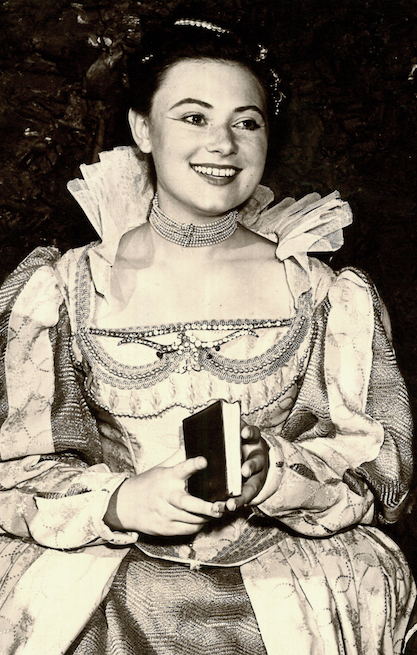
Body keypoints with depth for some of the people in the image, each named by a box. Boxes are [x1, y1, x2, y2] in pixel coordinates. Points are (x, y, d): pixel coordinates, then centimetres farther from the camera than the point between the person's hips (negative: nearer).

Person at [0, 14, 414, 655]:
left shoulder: (327, 297, 3)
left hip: (280, 587, 2)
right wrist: (121, 501, -16)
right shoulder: (62, 291, 2)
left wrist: (269, 472, -17)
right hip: (106, 591, -1)